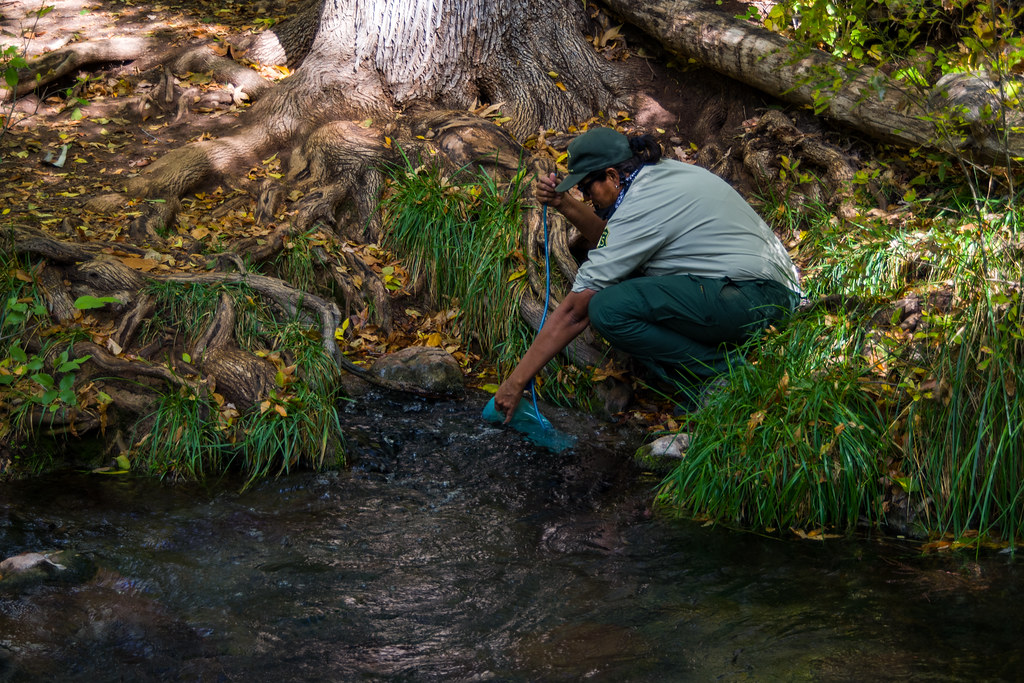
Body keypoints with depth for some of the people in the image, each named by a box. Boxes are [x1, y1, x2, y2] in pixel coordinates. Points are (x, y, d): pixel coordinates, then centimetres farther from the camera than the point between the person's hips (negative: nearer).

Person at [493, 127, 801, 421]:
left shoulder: (642, 207, -16)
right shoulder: (663, 171, 11)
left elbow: (574, 310, -15)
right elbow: (609, 239, 29)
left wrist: (516, 382, -10)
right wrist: (564, 204, 13)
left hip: (753, 300, -10)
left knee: (607, 309, -22)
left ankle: (724, 375, -12)